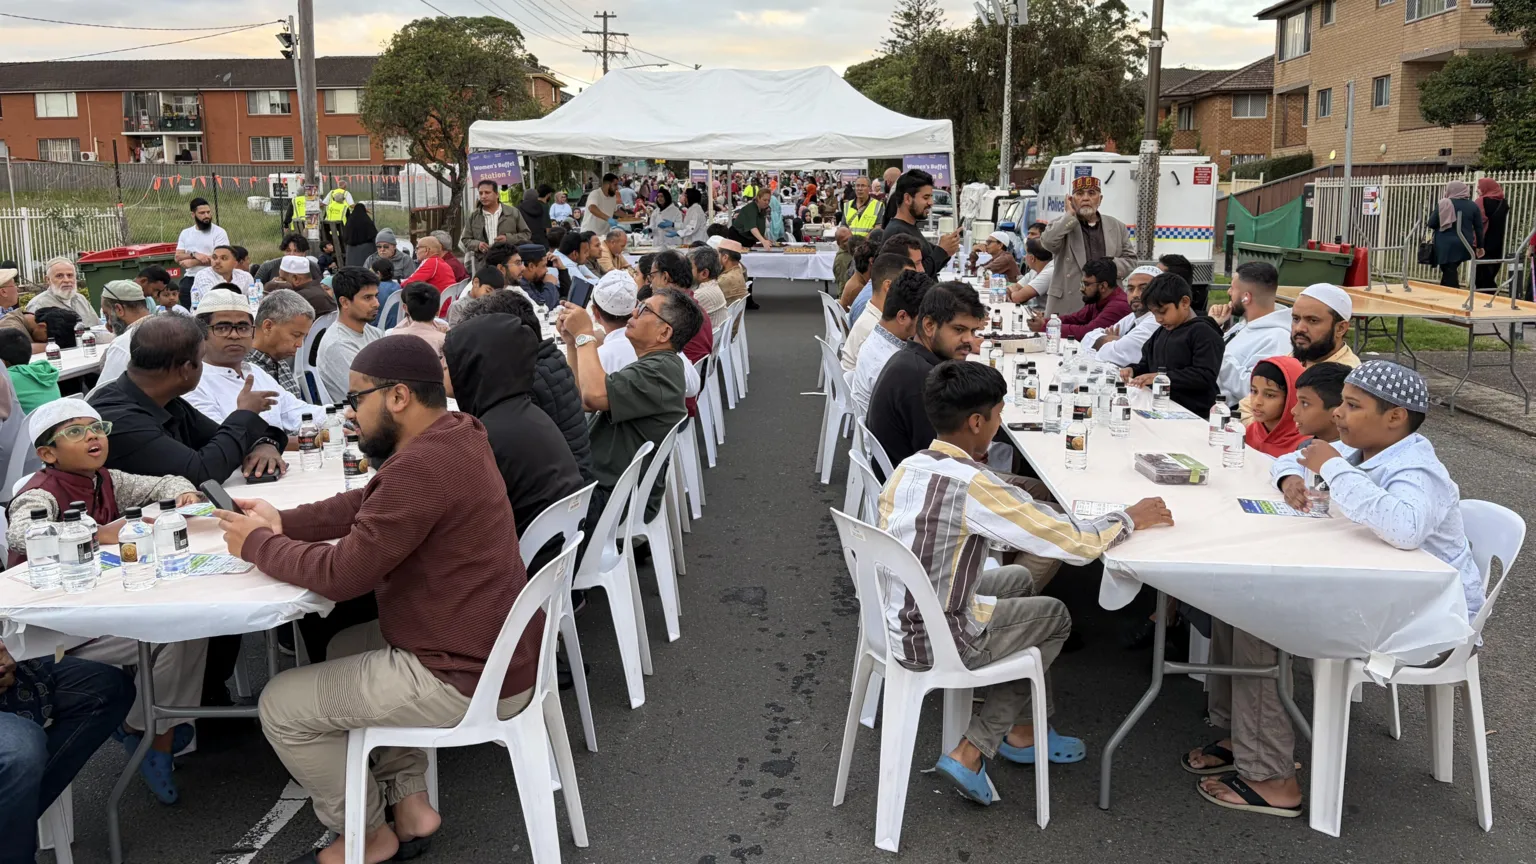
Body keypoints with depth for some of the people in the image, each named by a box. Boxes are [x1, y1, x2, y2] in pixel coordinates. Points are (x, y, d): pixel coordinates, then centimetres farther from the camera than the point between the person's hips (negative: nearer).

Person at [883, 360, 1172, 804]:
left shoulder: (906, 469, -2)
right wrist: (1130, 518, -2)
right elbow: (1076, 543, -20)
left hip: (894, 624, 7)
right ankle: (971, 752, 14)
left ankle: (1022, 731, 33)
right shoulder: (975, 487, -24)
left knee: (1020, 579, 26)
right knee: (1054, 616, 18)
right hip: (938, 645, -7)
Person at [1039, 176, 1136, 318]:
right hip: (1067, 305, -2)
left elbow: (1131, 259, 15)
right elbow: (1048, 242, -15)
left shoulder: (1117, 226, 14)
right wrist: (1070, 214, -6)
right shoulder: (1062, 225, 7)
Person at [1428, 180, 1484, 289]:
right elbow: (1479, 228, 7)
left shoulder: (1443, 204, -2)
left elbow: (1431, 224, -1)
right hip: (1463, 245, 3)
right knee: (1451, 273, 12)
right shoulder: (1472, 206, 6)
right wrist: (1480, 246, 15)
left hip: (1444, 245, -3)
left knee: (1449, 276, -1)